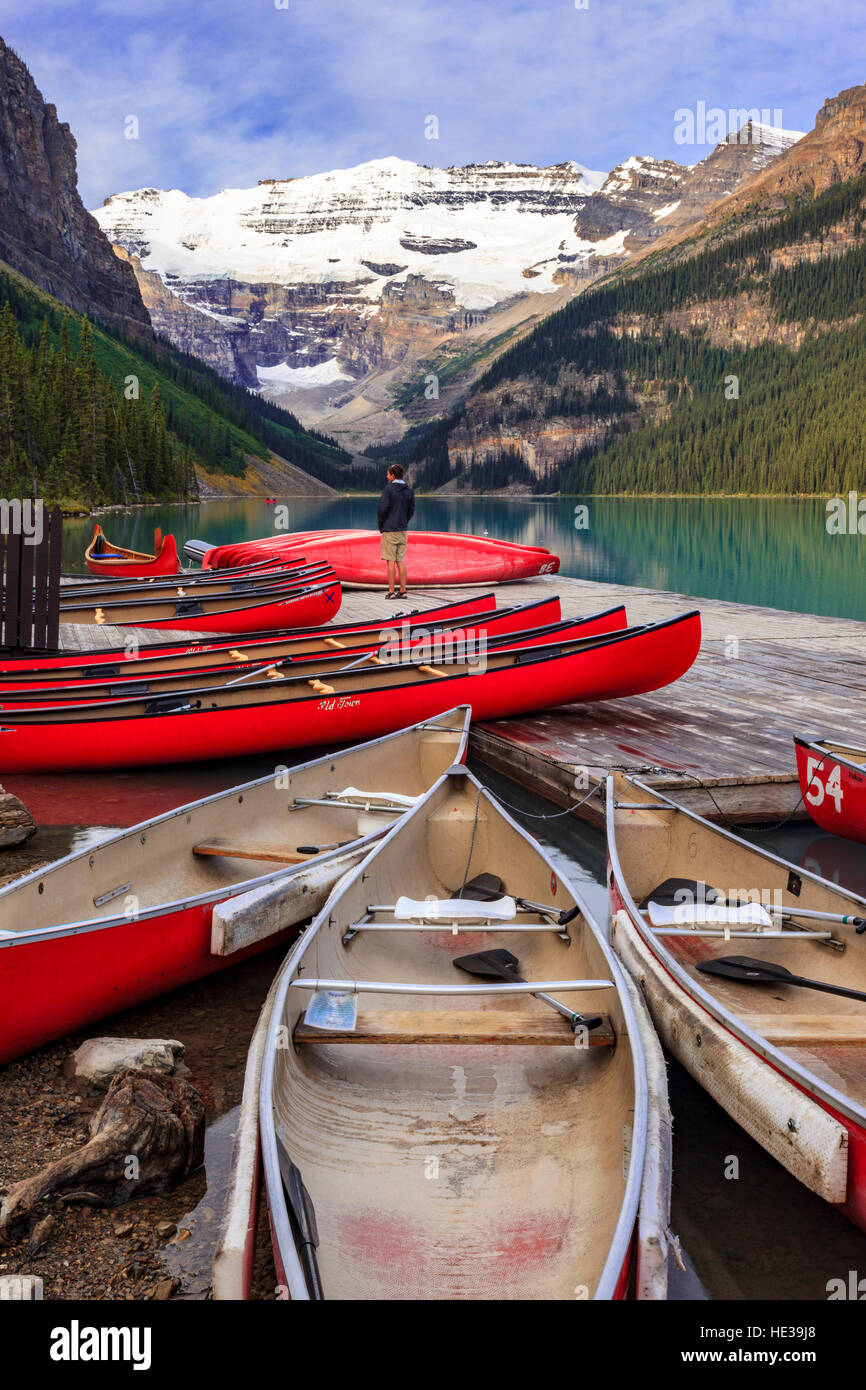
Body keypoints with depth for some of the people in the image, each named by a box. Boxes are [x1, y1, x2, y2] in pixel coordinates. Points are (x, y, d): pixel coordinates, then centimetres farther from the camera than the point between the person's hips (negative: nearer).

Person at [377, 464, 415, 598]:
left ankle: (391, 592, -3)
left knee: (391, 561, -4)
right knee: (401, 561, 8)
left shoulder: (388, 489, -10)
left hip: (389, 530, -6)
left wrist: (380, 526, 0)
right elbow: (412, 510, 10)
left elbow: (383, 508, -13)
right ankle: (403, 591, 7)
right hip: (402, 531, 6)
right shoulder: (409, 490, 8)